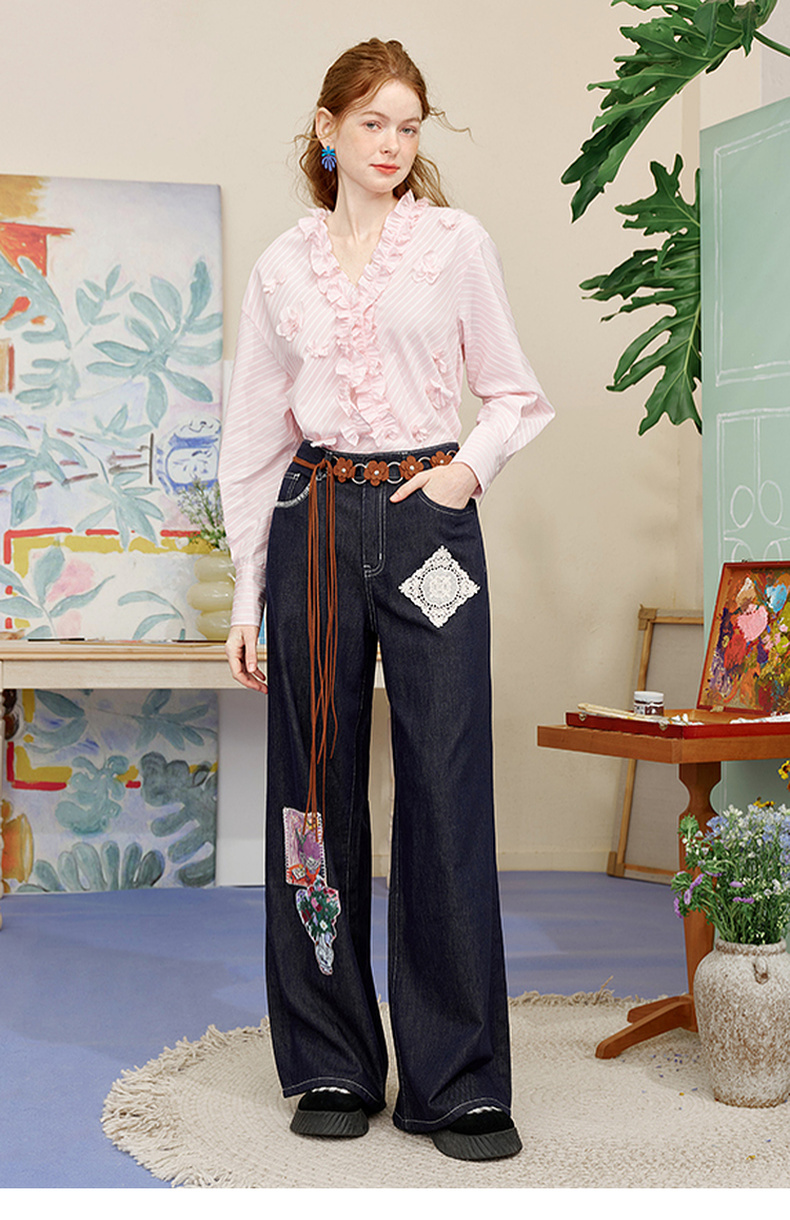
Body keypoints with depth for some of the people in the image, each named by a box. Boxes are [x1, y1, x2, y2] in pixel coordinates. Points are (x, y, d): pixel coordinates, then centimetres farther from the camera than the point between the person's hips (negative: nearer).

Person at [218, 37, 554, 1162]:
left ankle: (461, 1083, 1)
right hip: (312, 529, 2)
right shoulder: (283, 266, 11)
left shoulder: (457, 243, 7)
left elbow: (517, 396, 11)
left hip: (426, 521, -2)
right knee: (317, 789, 3)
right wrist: (248, 592, 8)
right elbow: (254, 437, 12)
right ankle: (334, 1066, 15)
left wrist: (471, 464, -10)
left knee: (446, 793, -7)